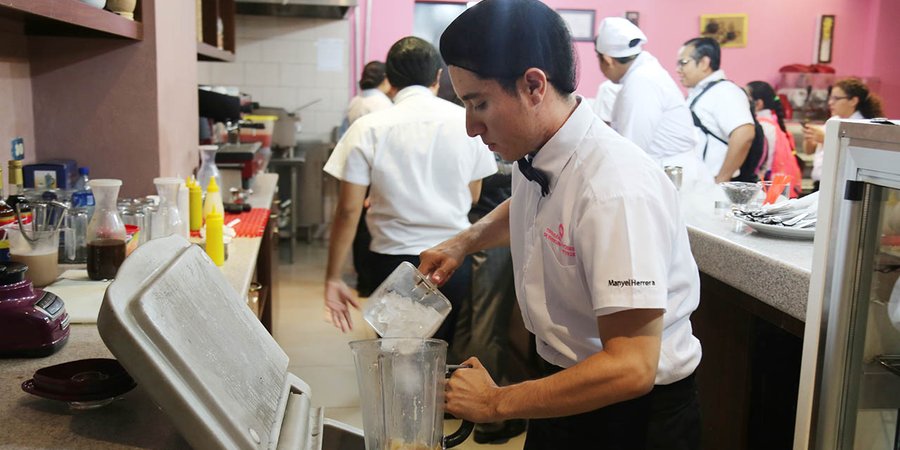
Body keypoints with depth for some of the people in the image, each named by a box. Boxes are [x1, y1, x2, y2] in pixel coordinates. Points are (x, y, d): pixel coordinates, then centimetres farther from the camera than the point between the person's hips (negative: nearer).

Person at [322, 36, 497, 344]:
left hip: (394, 259, -1)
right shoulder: (466, 122, -2)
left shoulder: (368, 129, -7)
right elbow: (472, 198, 8)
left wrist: (333, 278, -1)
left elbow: (348, 209, -8)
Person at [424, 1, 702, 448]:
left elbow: (631, 368, -30)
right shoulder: (533, 156, -6)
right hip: (564, 382, 7)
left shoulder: (616, 190, -31)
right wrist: (465, 240, 3)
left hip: (634, 412, -7)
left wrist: (495, 403, -21)